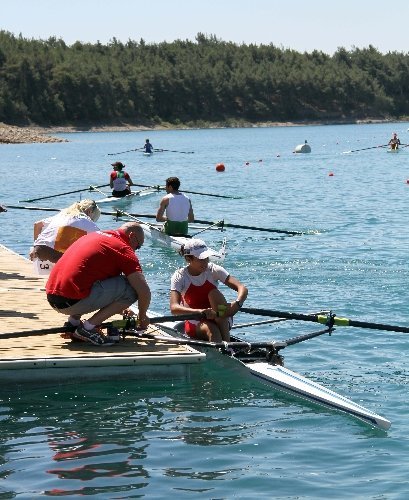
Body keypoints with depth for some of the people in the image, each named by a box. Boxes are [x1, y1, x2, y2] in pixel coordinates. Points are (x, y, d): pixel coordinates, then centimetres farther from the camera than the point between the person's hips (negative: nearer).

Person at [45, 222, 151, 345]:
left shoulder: (95, 235, 24)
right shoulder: (123, 248, -1)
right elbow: (144, 291, -6)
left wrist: (120, 307, 42)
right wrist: (142, 317, 14)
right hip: (72, 302, -9)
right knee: (131, 289, -5)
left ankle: (73, 321, 18)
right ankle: (88, 327, -5)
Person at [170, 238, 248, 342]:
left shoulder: (213, 270, -7)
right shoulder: (179, 277, -11)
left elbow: (243, 289, -17)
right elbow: (174, 308, -26)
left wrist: (237, 304, -41)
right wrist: (200, 312, -44)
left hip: (221, 319, 2)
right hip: (195, 324, -2)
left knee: (214, 294, -25)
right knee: (211, 330, -33)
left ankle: (227, 343, -34)